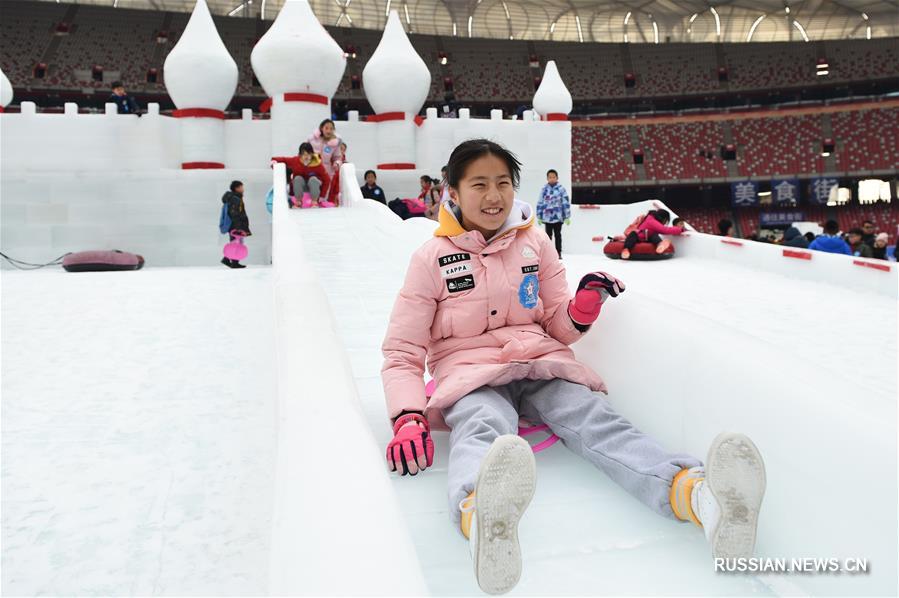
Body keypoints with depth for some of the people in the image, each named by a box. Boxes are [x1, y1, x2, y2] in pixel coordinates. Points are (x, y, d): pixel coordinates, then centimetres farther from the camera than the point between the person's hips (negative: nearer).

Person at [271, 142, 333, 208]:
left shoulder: (317, 164, -23)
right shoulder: (295, 161, -19)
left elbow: (327, 179, -19)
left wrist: (322, 196, -20)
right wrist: (275, 160, -30)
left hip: (313, 186, -1)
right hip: (300, 188, 1)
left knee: (313, 179, -32)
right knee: (298, 178, -29)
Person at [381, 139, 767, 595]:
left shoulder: (535, 244, 11)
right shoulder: (432, 258, 2)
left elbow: (557, 329, 17)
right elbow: (402, 353, 1)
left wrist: (583, 307, -8)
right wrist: (408, 419, -17)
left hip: (539, 366, 3)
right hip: (469, 373, -3)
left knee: (594, 419, -28)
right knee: (483, 429, -38)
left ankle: (697, 494, -57)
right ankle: (482, 515, -73)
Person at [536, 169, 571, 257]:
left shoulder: (561, 189, -4)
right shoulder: (544, 189, 1)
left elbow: (566, 203, -2)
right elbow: (540, 203, 6)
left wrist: (567, 217, -4)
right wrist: (539, 217, 5)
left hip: (558, 217, -1)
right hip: (547, 217, 1)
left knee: (558, 235, 7)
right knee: (548, 235, 8)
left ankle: (558, 252, 14)